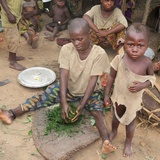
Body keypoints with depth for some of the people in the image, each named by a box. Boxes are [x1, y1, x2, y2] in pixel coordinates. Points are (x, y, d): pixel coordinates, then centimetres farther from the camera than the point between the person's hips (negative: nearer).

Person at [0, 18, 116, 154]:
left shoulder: (99, 54, -24)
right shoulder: (66, 49, -18)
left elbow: (93, 80, -24)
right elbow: (64, 76, -24)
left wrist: (82, 104, -32)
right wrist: (64, 102, -34)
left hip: (90, 92, -2)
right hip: (68, 88, 3)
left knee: (97, 111, -29)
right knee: (43, 97, -11)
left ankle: (106, 141, -44)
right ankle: (12, 114, -15)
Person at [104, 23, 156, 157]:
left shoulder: (147, 63, -26)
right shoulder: (119, 59, -25)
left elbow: (152, 78, -8)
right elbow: (111, 77, -11)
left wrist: (143, 85, -28)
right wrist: (107, 94, -5)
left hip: (134, 100, -1)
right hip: (118, 96, 1)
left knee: (130, 122, 21)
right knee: (116, 117, 28)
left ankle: (128, 142, 49)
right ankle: (114, 131, 61)